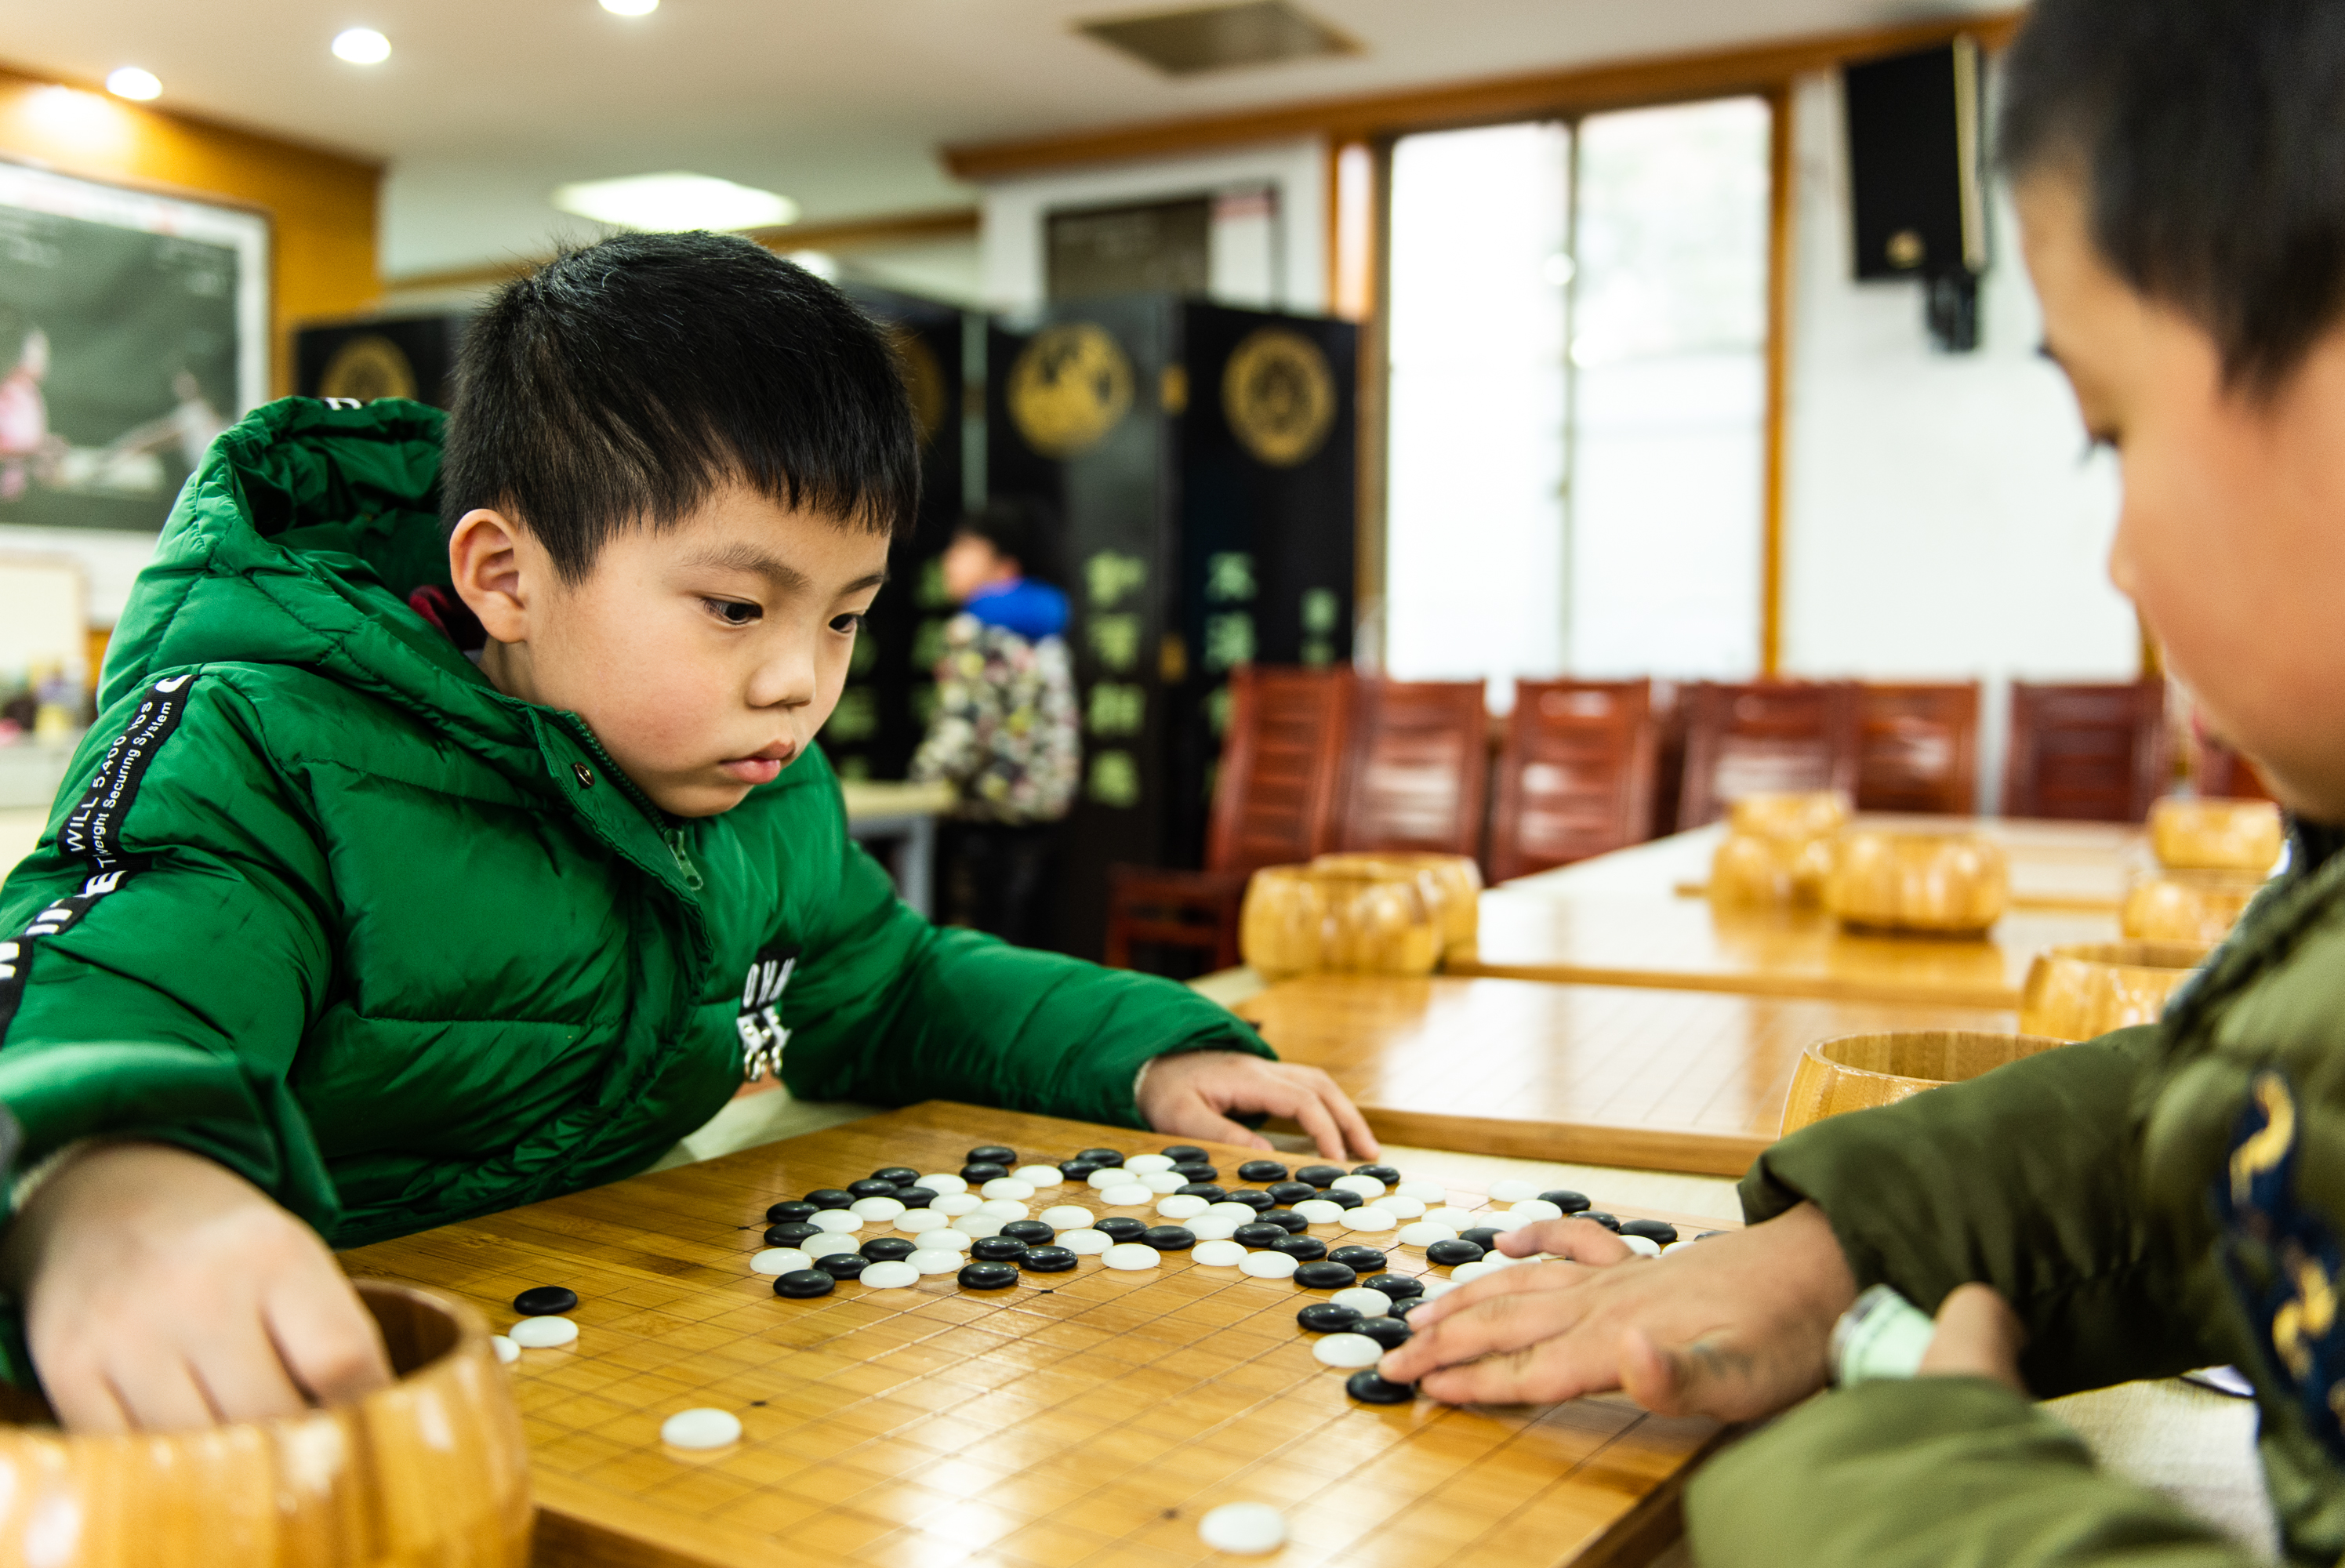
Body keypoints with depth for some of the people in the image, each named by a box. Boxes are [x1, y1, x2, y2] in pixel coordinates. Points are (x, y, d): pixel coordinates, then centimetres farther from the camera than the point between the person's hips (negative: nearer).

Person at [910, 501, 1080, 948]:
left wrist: (917, 791, -11)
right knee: (1033, 948, 12)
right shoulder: (1044, 630, 15)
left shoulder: (972, 631, -9)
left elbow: (963, 726, -17)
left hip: (989, 819, -8)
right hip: (1044, 813, 8)